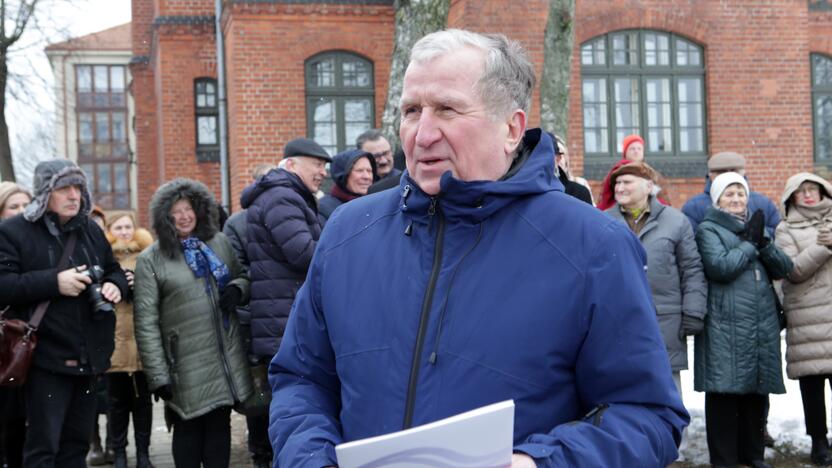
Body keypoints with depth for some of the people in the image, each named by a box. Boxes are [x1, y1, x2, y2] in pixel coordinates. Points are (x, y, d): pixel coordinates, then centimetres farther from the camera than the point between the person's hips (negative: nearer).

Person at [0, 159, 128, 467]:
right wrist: (54, 282, -22)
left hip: (88, 357, 6)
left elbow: (114, 271, 23)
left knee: (77, 443, 16)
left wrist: (115, 286, -1)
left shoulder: (91, 230, 12)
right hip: (47, 358, -6)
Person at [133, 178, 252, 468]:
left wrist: (237, 289, -3)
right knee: (188, 431, 6)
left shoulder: (219, 243, 9)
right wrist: (157, 375, -11)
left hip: (226, 358, 4)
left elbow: (243, 278, 23)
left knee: (219, 426, 10)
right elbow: (146, 322, -6)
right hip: (186, 365, -3)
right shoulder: (151, 259, -3)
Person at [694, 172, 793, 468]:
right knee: (725, 393, -4)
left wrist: (763, 243, -8)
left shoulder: (756, 226, 19)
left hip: (763, 327, 6)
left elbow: (784, 269, 9)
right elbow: (720, 267, -16)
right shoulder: (708, 229, 1)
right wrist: (749, 243, -5)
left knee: (757, 393, 10)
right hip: (725, 327, -6)